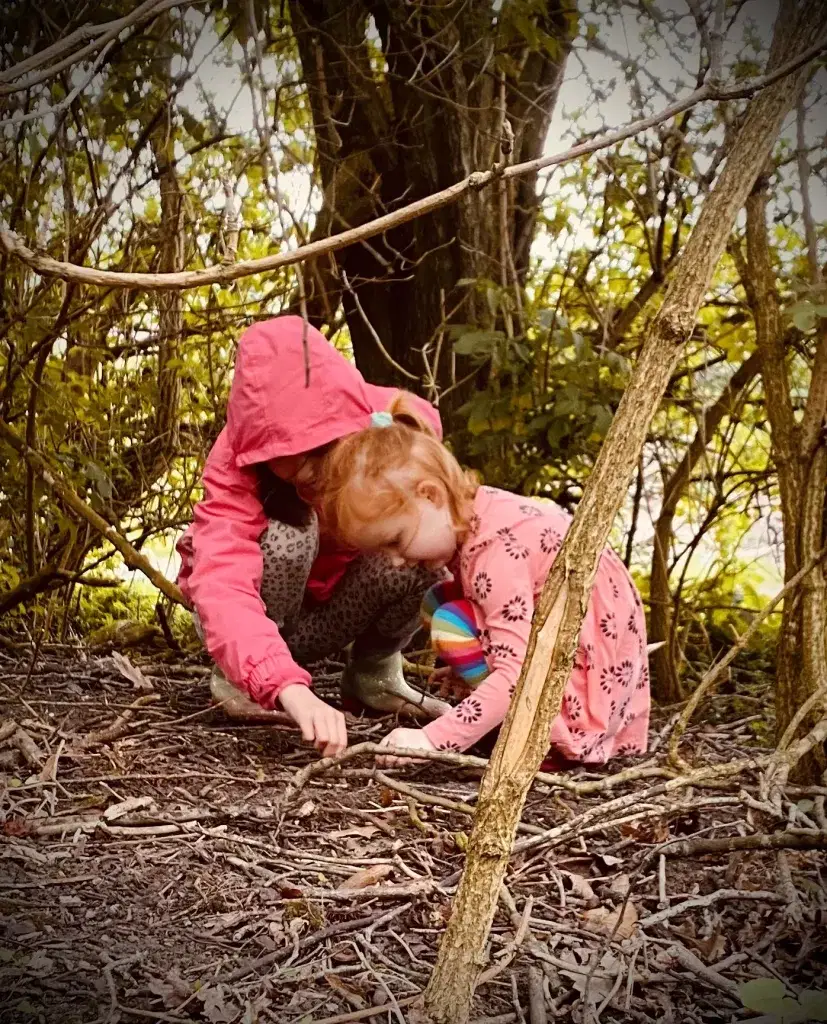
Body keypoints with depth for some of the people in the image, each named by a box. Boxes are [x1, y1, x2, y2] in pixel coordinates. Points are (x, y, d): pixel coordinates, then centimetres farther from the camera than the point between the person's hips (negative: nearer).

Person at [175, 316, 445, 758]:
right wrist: (291, 690, -64)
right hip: (258, 614, -2)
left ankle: (374, 667, -2)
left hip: (336, 611, 3)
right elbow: (222, 585, -48)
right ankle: (235, 674, -10)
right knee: (286, 539, -35)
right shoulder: (234, 465, -32)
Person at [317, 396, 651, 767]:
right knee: (439, 602, 7)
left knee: (452, 623, -20)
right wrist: (472, 667, 7)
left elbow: (518, 674, -31)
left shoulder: (498, 548, -27)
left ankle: (542, 739, -10)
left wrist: (431, 740, -32)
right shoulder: (469, 517, 1)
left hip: (592, 684, -10)